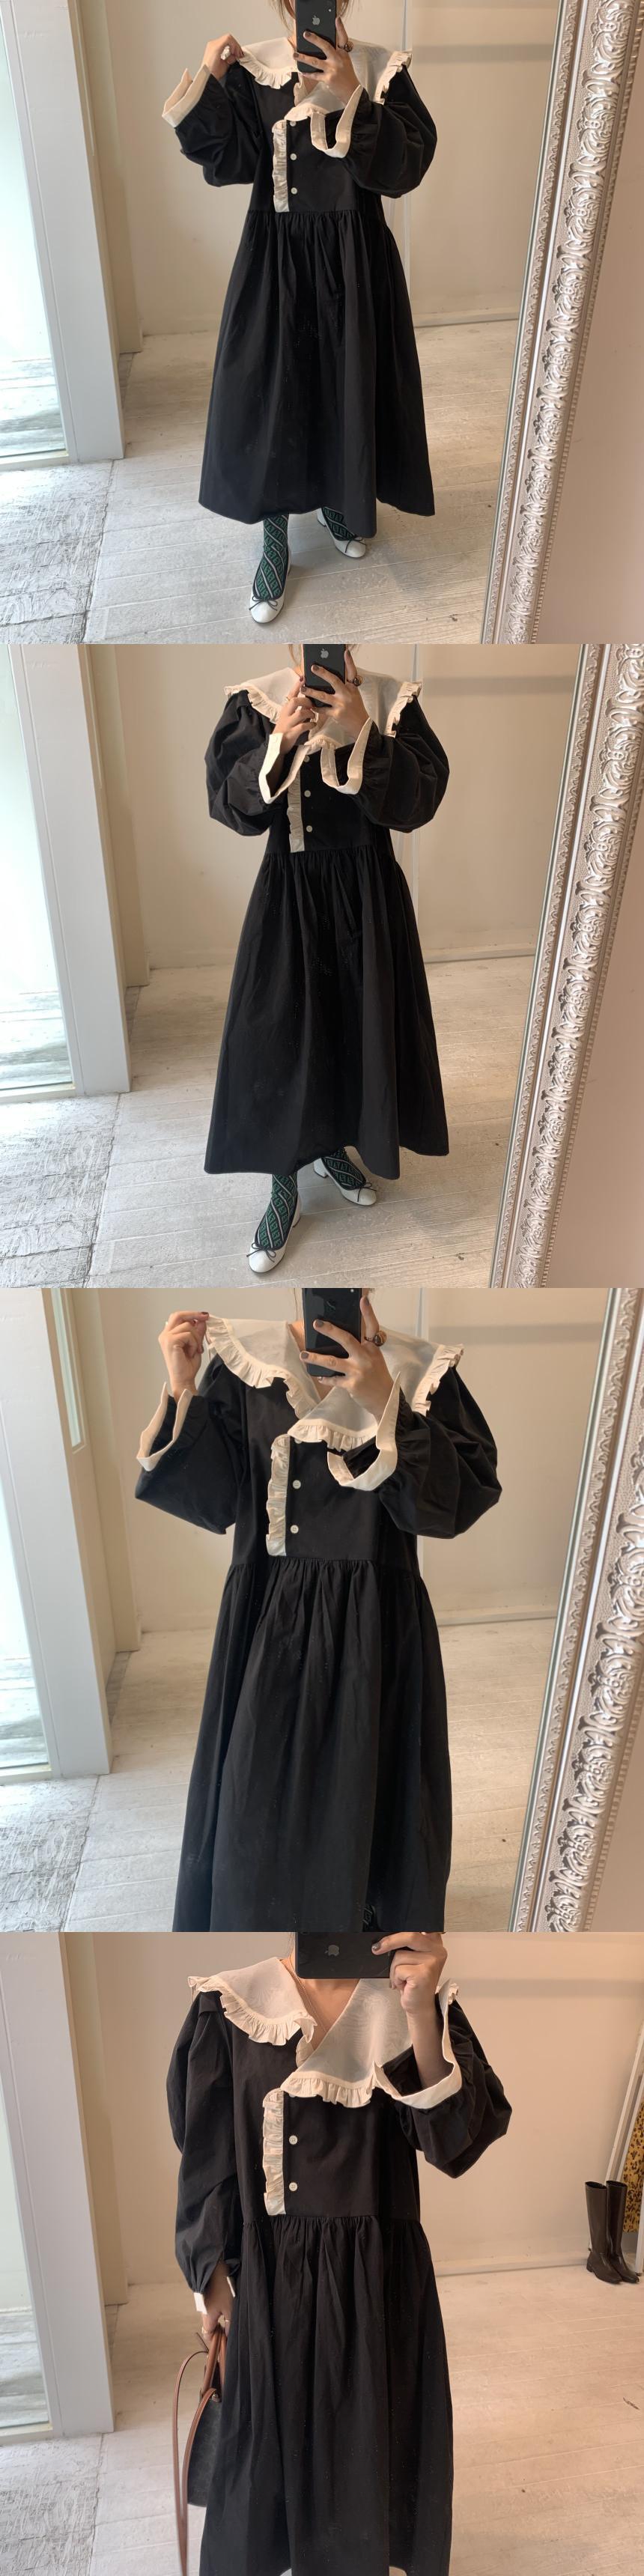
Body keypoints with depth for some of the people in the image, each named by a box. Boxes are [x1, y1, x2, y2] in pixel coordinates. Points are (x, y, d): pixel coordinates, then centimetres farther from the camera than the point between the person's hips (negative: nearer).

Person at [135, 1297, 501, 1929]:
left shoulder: (417, 1372, -4)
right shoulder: (245, 1360, 1)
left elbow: (461, 1498, -13)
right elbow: (214, 1499, -1)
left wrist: (386, 1403, -24)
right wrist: (182, 1391, -13)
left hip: (375, 1634, -1)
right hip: (267, 1621, 1)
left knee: (361, 1816, 8)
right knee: (254, 1813, 8)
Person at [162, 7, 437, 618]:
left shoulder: (381, 71, -6)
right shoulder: (251, 70, -3)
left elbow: (405, 167, -17)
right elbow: (227, 162, -10)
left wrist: (353, 97, -28)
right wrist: (207, 84, -20)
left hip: (353, 262, 0)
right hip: (275, 258, 0)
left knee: (345, 385, 13)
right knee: (268, 396, 2)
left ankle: (337, 502, 39)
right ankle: (275, 541, 16)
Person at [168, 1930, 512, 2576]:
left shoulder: (418, 1998, -6)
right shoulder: (230, 2005, -7)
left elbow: (459, 2139, -16)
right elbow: (206, 2153, 0)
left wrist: (421, 2015, -29)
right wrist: (214, 2273, 0)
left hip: (382, 2274, 1)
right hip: (271, 2274, 0)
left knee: (373, 2442, 13)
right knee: (270, 2440, 14)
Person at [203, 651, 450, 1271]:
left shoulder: (391, 701, -6)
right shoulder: (256, 704, -6)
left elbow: (420, 800, -15)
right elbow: (230, 806, -13)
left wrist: (364, 730, -27)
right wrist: (281, 739, -28)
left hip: (367, 893, 1)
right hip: (288, 892, -1)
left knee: (355, 1023, 13)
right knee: (279, 1034, 0)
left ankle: (333, 1146, 37)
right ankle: (284, 1186, 11)